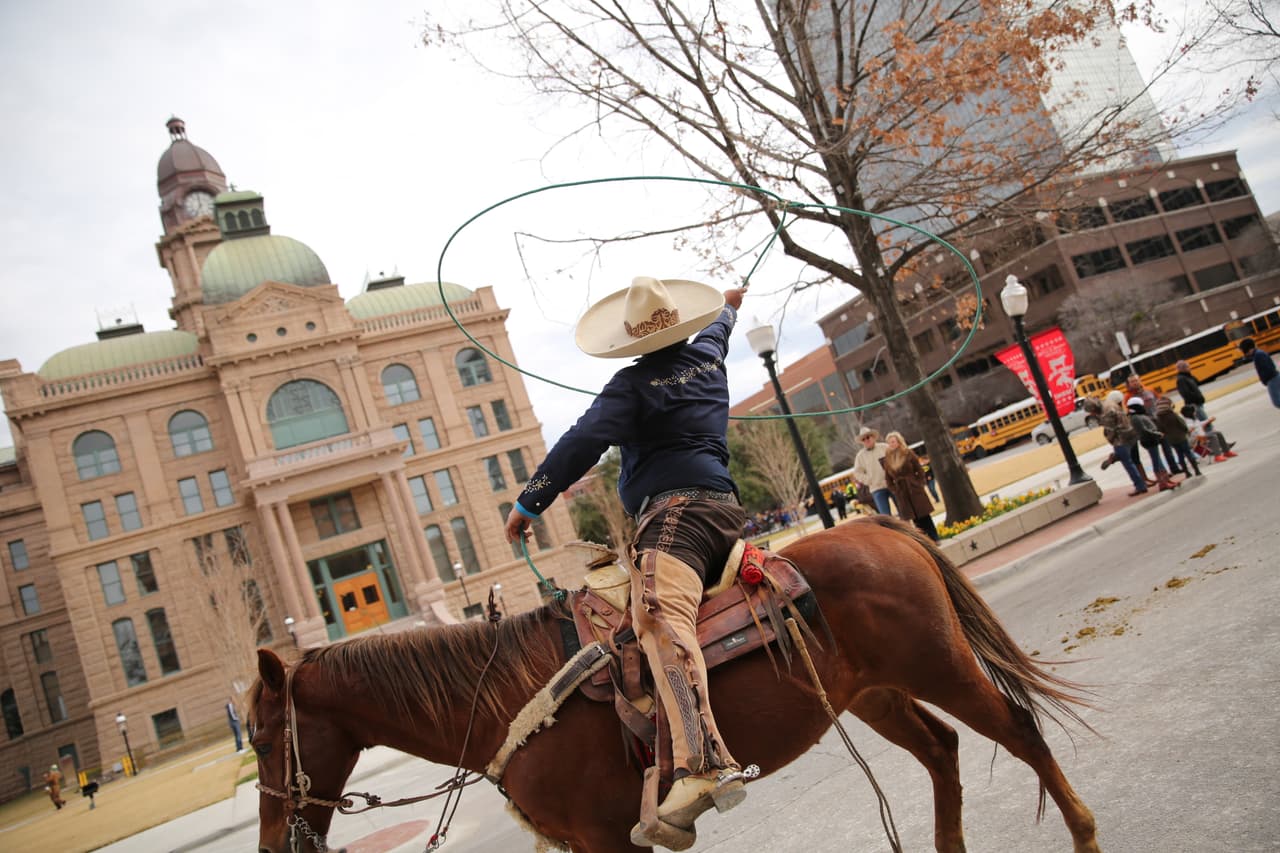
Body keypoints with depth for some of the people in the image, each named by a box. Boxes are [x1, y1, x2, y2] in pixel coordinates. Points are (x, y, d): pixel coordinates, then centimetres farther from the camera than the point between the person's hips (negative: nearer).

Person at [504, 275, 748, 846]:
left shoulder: (634, 384, 1)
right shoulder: (707, 354, 21)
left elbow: (584, 442, -9)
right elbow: (719, 326, 45)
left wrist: (529, 501, -5)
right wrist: (728, 304, 68)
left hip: (673, 509, -9)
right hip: (725, 506, 10)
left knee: (659, 614, -31)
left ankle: (703, 766, -52)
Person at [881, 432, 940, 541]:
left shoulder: (908, 453, -3)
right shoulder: (887, 459, 4)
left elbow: (919, 470, -1)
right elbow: (888, 478, 8)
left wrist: (919, 484, -7)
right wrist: (894, 490, 0)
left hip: (914, 488, -2)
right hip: (901, 494, 2)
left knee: (924, 516, 0)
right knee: (915, 519, 3)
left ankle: (934, 539, 9)